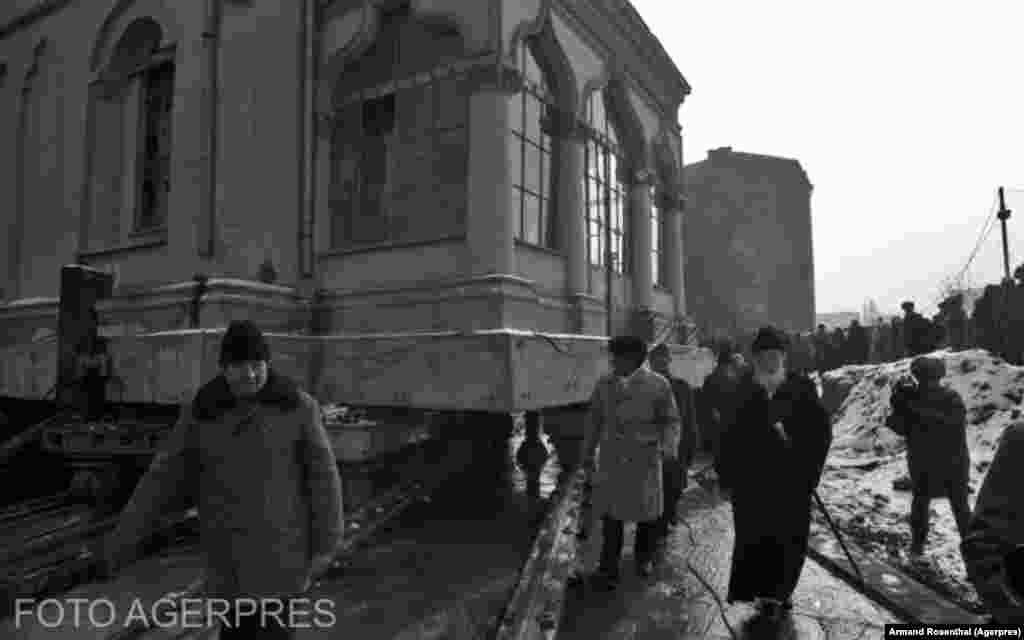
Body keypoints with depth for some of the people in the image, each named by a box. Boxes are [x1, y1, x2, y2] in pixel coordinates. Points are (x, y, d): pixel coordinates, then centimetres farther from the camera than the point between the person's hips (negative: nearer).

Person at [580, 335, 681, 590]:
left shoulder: (658, 385, -7)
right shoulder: (604, 383, 1)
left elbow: (671, 420, -2)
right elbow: (595, 419, 9)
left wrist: (669, 445, -20)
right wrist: (587, 451, 12)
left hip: (645, 457, -1)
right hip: (611, 457, 1)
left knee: (646, 510, 15)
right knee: (610, 513, -1)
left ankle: (644, 557, 39)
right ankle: (608, 569, 11)